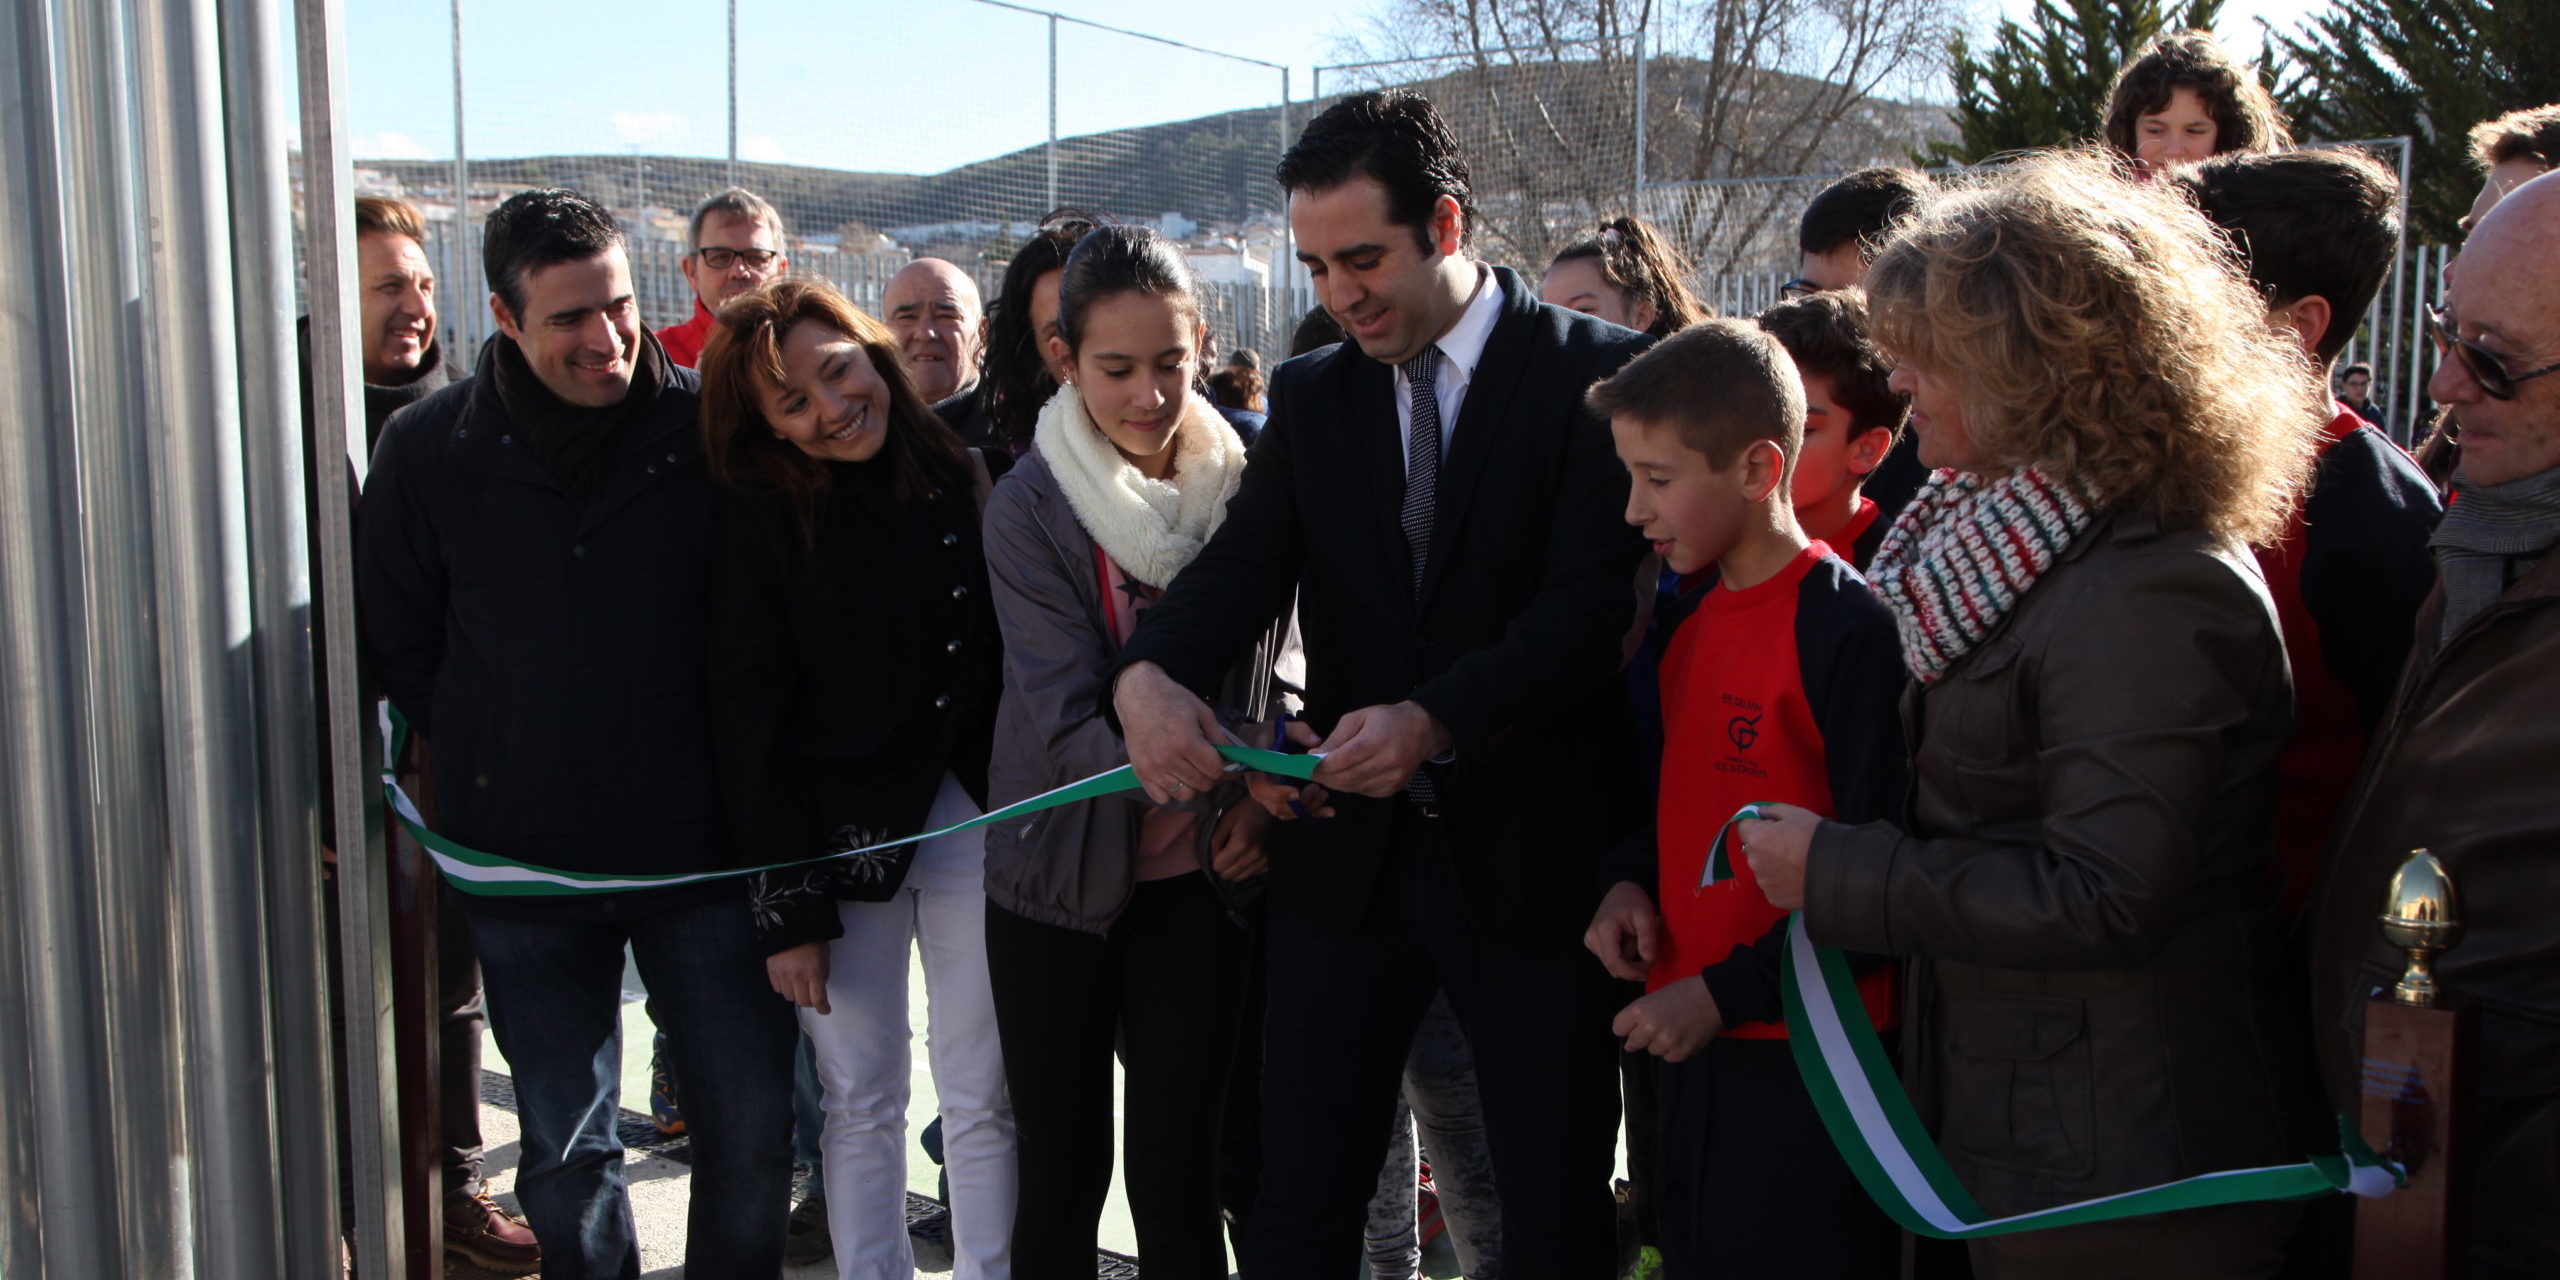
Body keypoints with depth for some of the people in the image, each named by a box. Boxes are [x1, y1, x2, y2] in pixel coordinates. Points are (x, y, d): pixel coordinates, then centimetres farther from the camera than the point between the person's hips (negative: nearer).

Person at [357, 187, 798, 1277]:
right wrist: (492, 761, 5)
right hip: (526, 858, 1)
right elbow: (395, 642, 8)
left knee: (752, 1122, 6)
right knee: (565, 1147, 13)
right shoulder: (427, 449, -3)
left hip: (699, 846, -1)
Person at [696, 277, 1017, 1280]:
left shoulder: (968, 483, 2)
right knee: (861, 1102, 6)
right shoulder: (762, 520, -3)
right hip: (839, 836, -1)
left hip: (973, 821, 1)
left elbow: (1021, 663, 7)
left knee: (986, 1100, 5)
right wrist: (787, 907, -7)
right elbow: (748, 720, -4)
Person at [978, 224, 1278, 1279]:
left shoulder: (1241, 482, 0)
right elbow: (1065, 713, -19)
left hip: (1197, 874, 1)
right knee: (1062, 1171, 9)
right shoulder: (1029, 507, -10)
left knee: (1177, 1173, 2)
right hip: (1062, 870, -1)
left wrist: (1255, 793, -8)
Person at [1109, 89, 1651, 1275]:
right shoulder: (1309, 395, 9)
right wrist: (1147, 674, -23)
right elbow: (1240, 564, -2)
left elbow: (1593, 600, -15)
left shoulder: (1594, 371, -5)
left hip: (1530, 856, -3)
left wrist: (1435, 721, -29)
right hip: (1348, 850, 4)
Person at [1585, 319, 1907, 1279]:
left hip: (1802, 1059, -8)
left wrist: (1725, 993, -19)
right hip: (1689, 1033, 8)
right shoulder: (1693, 619, 9)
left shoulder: (1847, 631, -18)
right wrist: (1632, 881, 1)